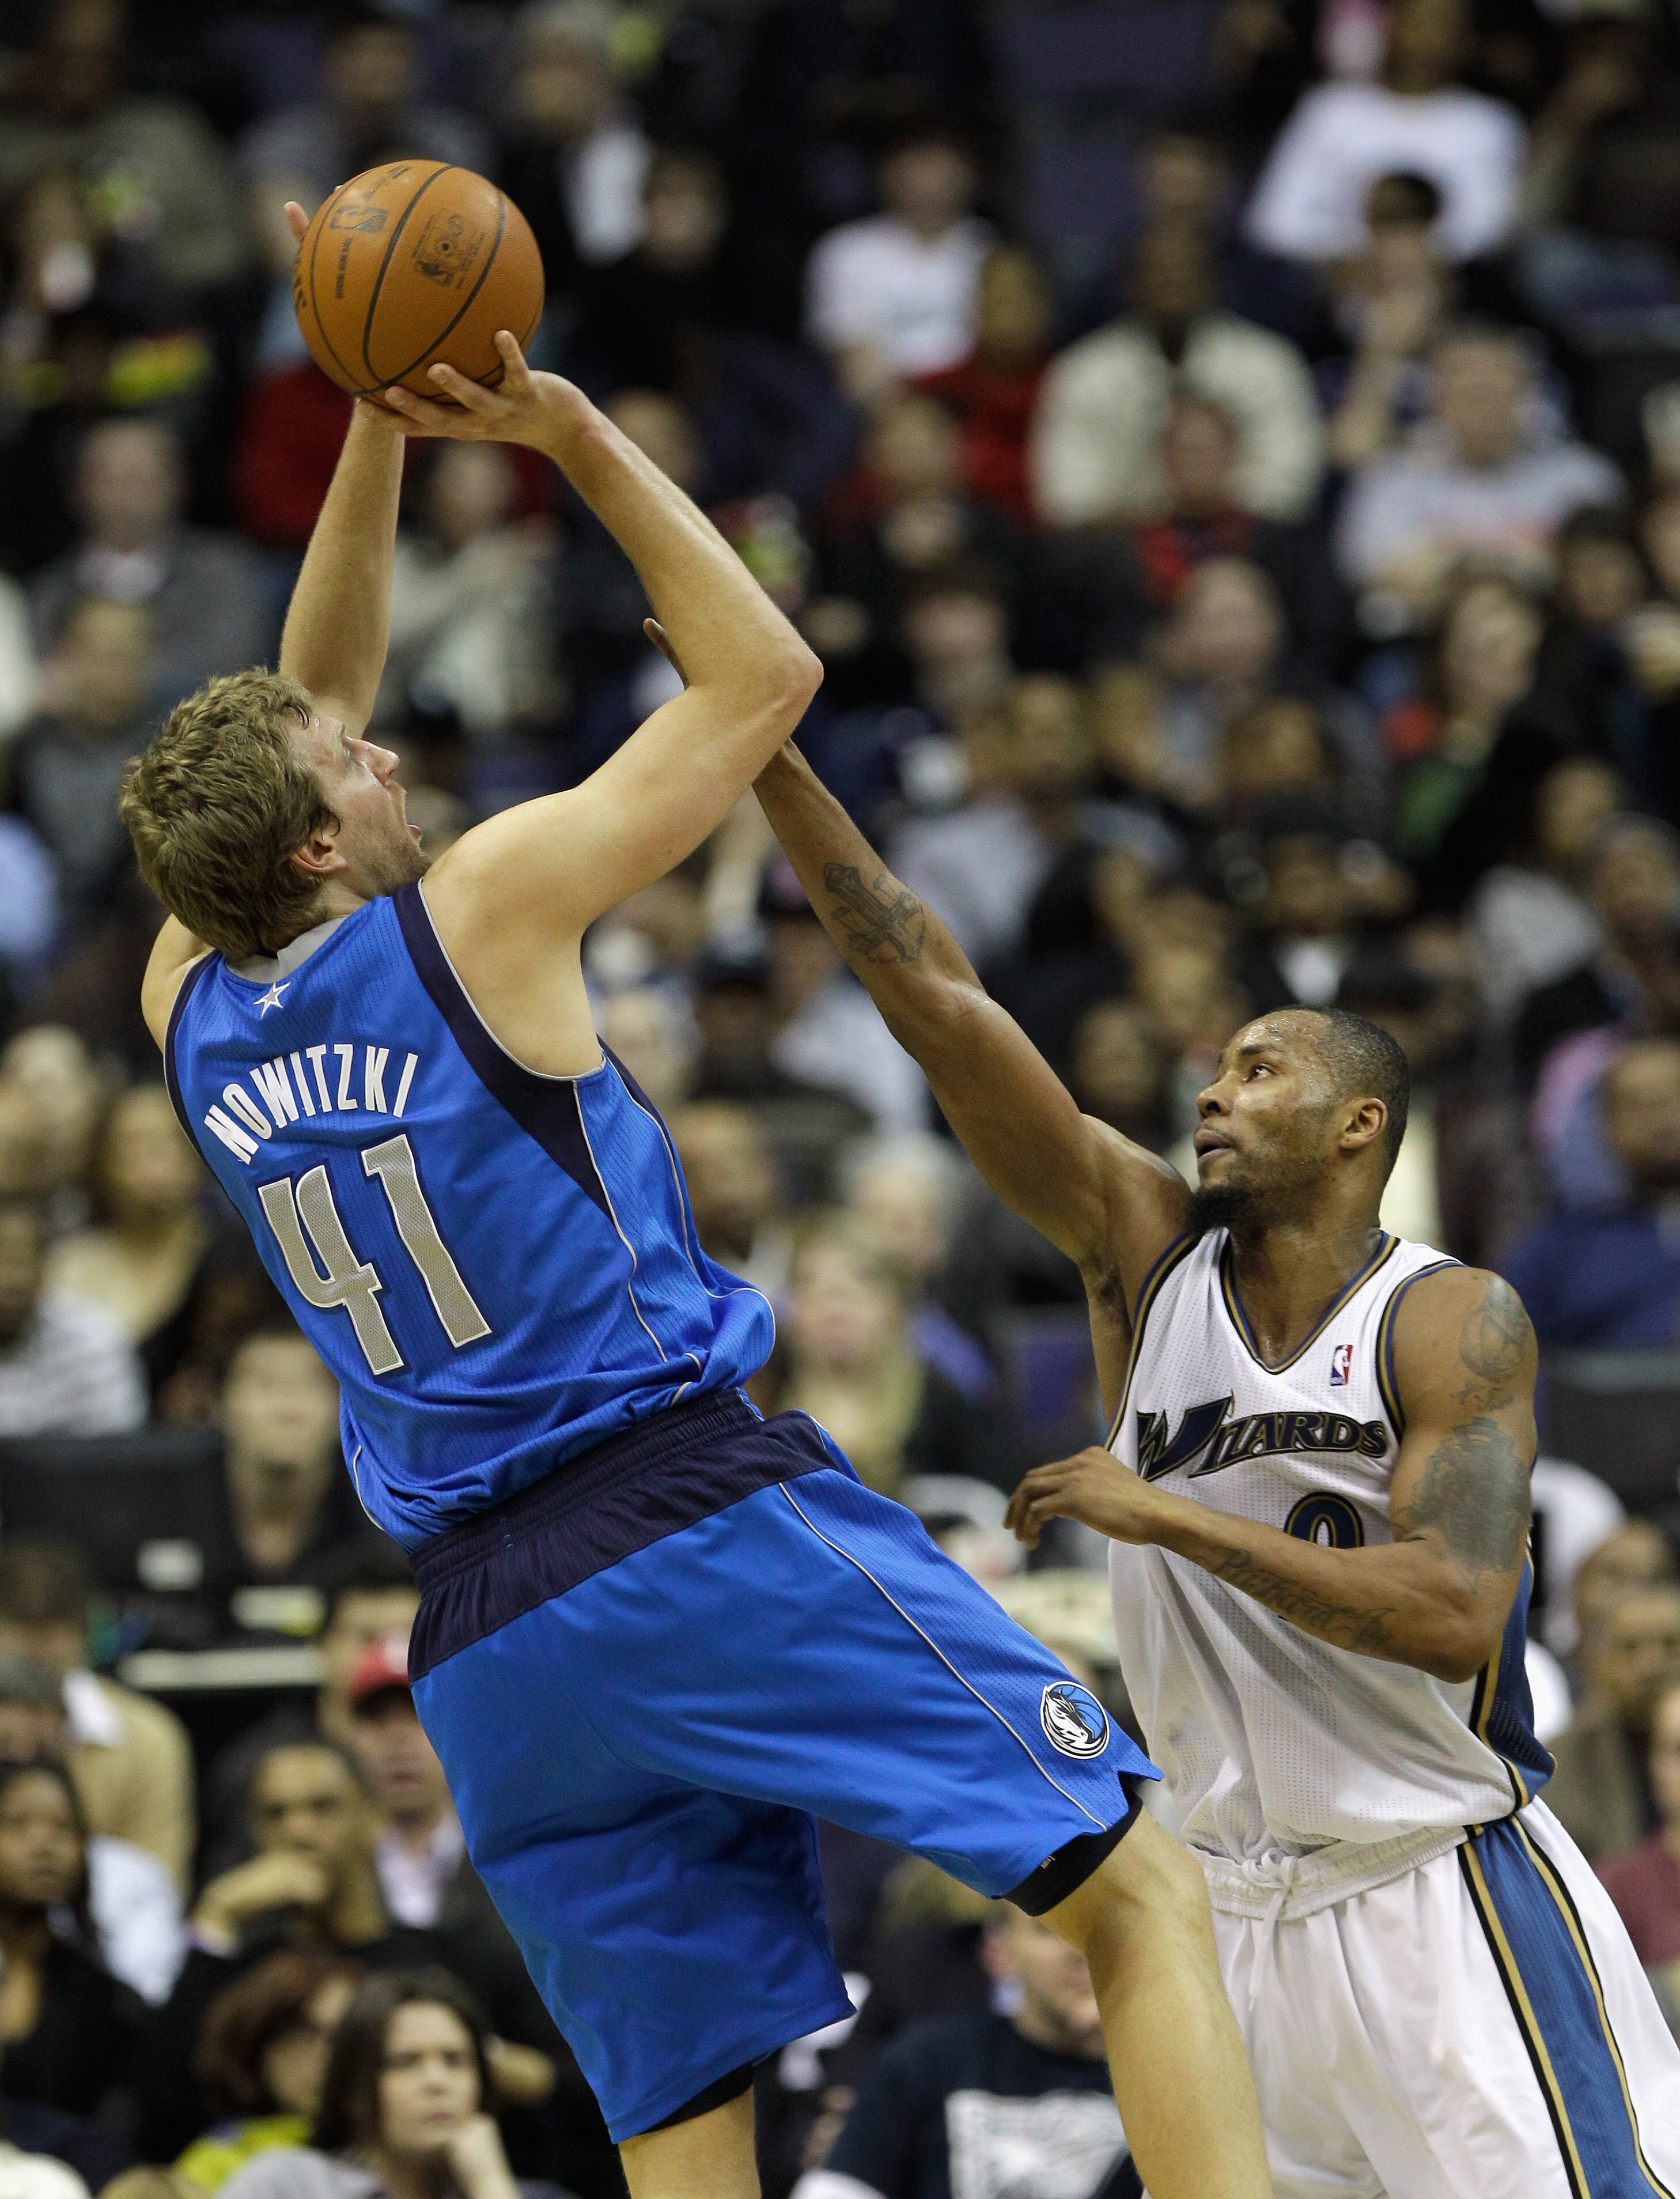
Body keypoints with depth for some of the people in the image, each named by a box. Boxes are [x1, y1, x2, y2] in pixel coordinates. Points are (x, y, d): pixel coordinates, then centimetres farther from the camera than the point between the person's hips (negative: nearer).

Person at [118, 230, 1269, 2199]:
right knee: (1140, 1896, -2)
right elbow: (764, 672, 5)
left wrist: (377, 430, 21)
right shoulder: (480, 909, -6)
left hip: (487, 1645, 6)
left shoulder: (191, 1013, 10)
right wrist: (573, 435, 9)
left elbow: (300, 722, 27)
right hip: (704, 1517, -6)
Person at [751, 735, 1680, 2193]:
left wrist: (1174, 1518, -22)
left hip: (1440, 1895, -5)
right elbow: (938, 1003, -5)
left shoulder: (1456, 1323, -10)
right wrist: (770, 759, -12)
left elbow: (1458, 1617, -23)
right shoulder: (1149, 1251, 2)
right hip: (1232, 1904, 5)